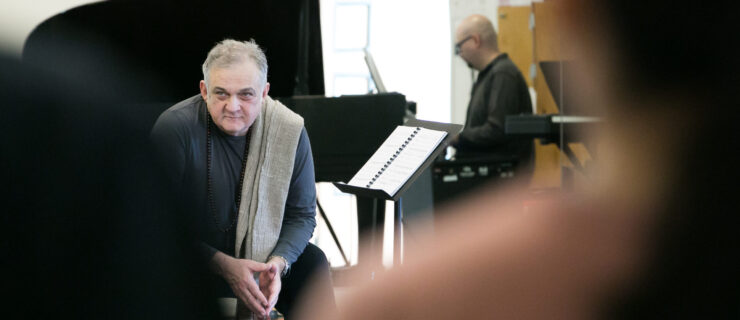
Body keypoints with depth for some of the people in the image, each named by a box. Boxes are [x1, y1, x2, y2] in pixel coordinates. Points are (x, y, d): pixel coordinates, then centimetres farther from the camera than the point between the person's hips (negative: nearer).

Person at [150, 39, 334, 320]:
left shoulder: (289, 130, -8)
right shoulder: (173, 129, -19)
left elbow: (301, 215, 0)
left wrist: (278, 263, -20)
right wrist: (224, 265, -27)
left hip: (265, 255, 4)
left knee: (313, 263, -18)